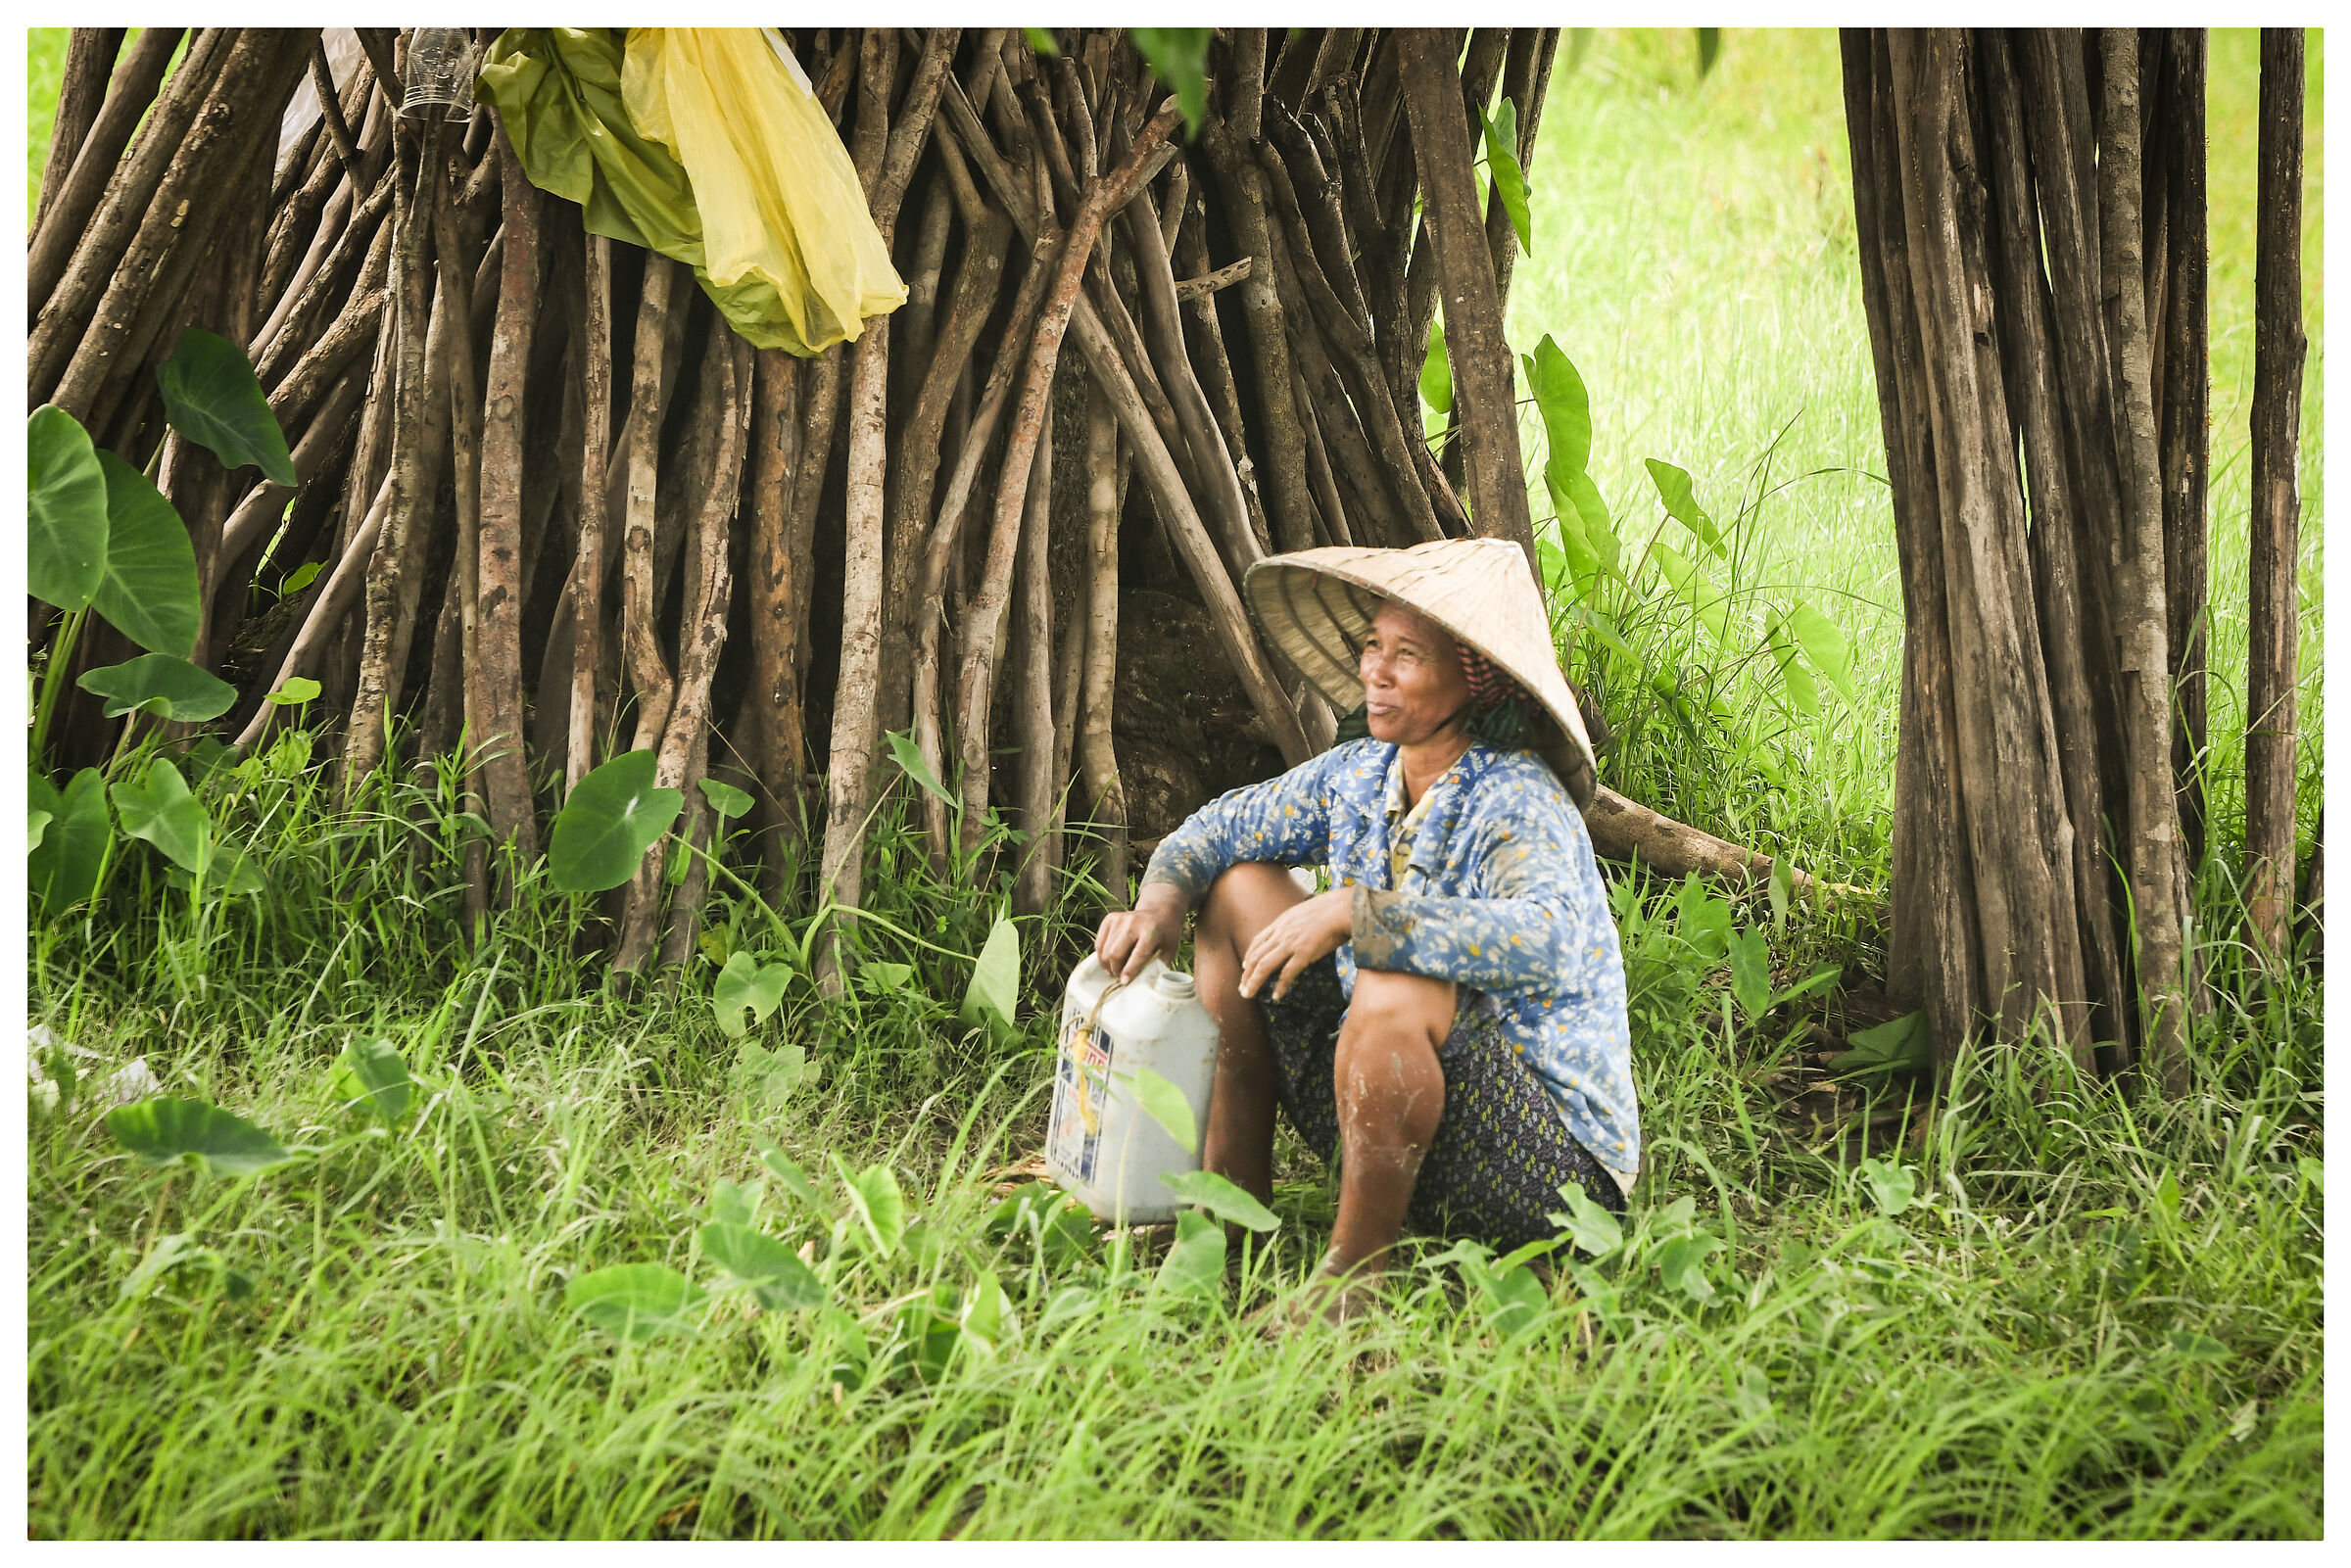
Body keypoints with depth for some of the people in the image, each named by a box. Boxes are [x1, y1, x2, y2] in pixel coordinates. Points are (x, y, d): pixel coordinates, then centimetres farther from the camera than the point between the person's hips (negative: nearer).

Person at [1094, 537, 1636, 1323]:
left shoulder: (1520, 805, -22)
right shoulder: (1360, 775, 0)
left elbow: (1547, 944, -43)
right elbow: (1221, 828, 16)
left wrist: (1353, 912, -41)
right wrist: (1162, 900, -6)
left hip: (1551, 1163, -8)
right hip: (1411, 1114, 8)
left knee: (1397, 990, -37)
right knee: (1239, 890, 7)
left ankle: (1352, 1273, -17)